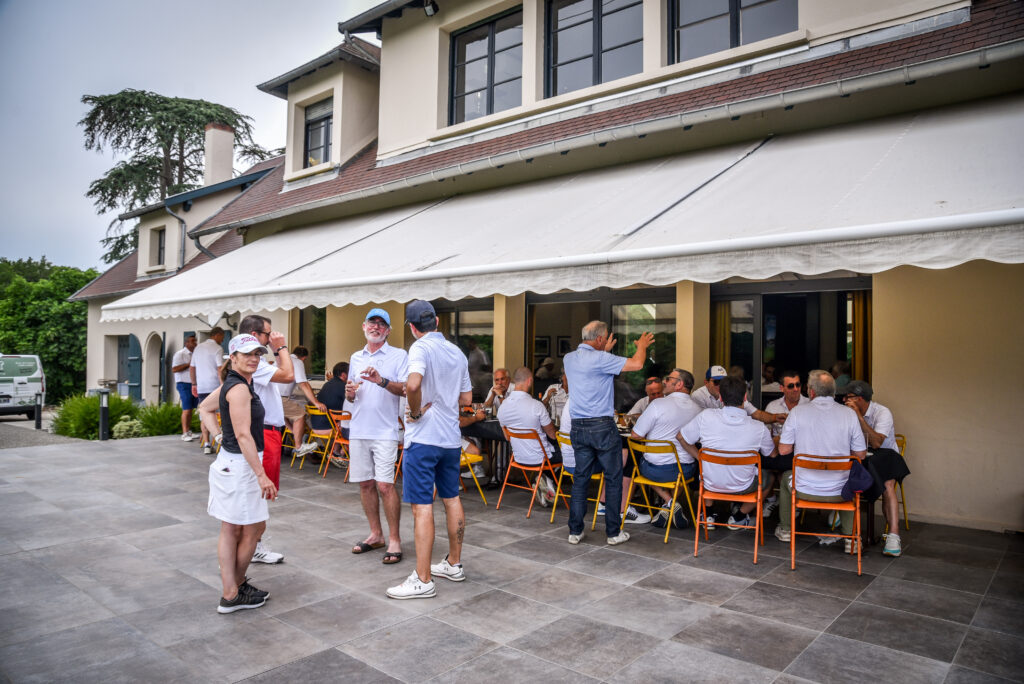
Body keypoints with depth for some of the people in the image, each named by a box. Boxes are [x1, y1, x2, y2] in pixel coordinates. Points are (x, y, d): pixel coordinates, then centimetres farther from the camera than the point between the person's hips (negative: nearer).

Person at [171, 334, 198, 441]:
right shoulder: (180, 354, -6)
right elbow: (174, 369, -15)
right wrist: (189, 364, -18)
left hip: (193, 384, 7)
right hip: (184, 384, -7)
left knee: (191, 409, 8)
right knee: (186, 409, -8)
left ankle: (189, 431, 14)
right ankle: (184, 434, -5)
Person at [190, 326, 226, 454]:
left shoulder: (198, 348, 15)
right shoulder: (217, 349, -7)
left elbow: (191, 368, 19)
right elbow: (220, 369, -15)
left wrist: (194, 384, 24)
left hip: (201, 387, 6)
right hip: (215, 386, -6)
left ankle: (206, 444, 3)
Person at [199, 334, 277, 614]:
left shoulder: (231, 384, 10)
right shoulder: (239, 388, -20)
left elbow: (205, 408, 26)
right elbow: (243, 435, -25)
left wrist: (219, 435, 15)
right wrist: (261, 475, -25)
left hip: (229, 462, 10)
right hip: (240, 466, -10)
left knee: (231, 530, 14)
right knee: (254, 528, 5)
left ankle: (230, 593, 23)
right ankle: (235, 591, 19)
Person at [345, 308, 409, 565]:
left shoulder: (399, 355, -1)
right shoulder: (355, 358, 17)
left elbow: (407, 389, -11)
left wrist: (382, 381, -24)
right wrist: (349, 393, 0)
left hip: (385, 431, -5)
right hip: (358, 429, 6)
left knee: (385, 485, -9)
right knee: (365, 484, 10)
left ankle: (394, 539, 3)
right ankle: (375, 534, 24)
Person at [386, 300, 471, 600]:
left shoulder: (421, 348, -12)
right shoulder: (457, 353, 10)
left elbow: (413, 384, -32)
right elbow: (467, 398, 15)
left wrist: (416, 412, -17)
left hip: (424, 438, -8)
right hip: (451, 438, 8)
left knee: (422, 506, -4)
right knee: (452, 499, 17)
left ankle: (423, 580, 1)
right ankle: (454, 564, 29)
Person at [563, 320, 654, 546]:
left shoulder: (569, 359, 8)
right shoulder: (600, 359, -15)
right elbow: (637, 364, -16)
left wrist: (605, 350, 37)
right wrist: (642, 345, 4)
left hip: (578, 428, 6)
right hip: (602, 427, -6)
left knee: (580, 479, 12)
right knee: (613, 479, 7)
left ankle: (575, 531, 15)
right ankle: (614, 532, 14)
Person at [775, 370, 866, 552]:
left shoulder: (798, 412, -10)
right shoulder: (849, 413, -6)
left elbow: (784, 450, -5)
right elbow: (860, 454, 0)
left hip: (804, 489, -1)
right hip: (839, 492, 1)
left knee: (786, 476, 32)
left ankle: (785, 530, 42)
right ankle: (851, 537, 28)